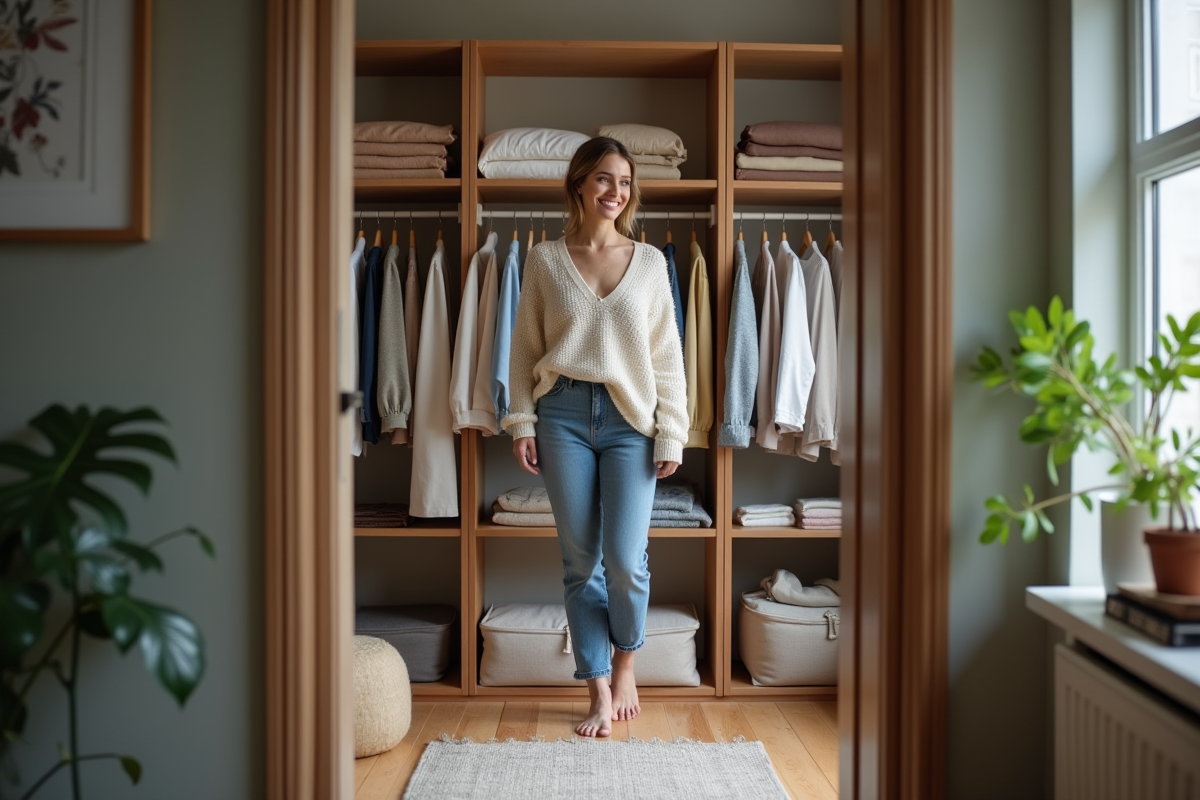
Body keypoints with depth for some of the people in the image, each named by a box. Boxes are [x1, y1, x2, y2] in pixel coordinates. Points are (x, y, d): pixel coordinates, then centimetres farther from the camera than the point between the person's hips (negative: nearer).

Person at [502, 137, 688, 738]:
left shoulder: (649, 262, 6)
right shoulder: (544, 261, 5)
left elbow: (667, 355, 5)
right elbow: (524, 349, 7)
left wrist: (671, 433, 0)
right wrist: (521, 423, 0)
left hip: (629, 418, 0)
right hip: (563, 415, 0)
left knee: (626, 559, -6)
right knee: (580, 562, 4)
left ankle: (625, 662, 24)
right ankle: (599, 691, 17)